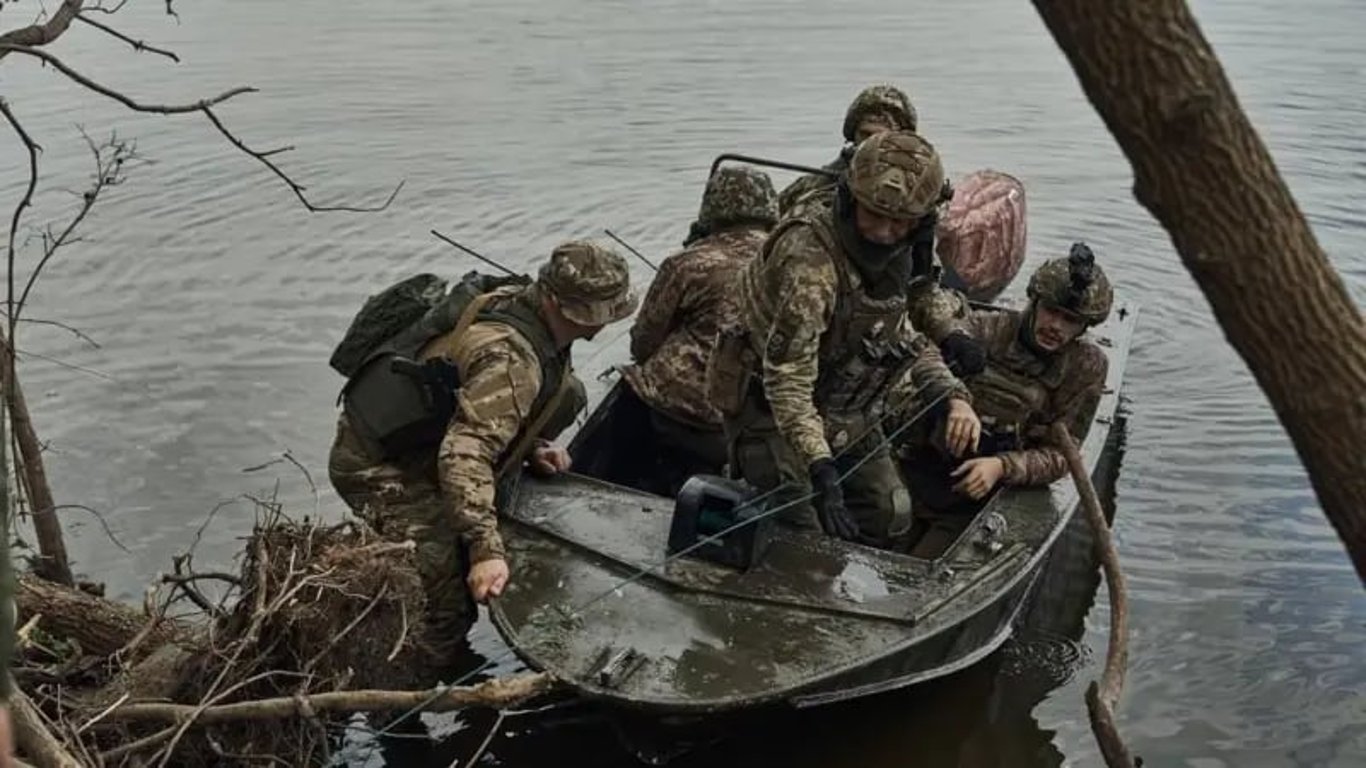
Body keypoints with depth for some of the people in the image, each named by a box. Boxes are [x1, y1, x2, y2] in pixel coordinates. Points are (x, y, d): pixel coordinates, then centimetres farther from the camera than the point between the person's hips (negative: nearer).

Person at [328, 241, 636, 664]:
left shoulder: (515, 302, 0)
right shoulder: (509, 358, -29)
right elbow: (464, 453, -38)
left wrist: (531, 448, 6)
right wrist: (486, 549, -41)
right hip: (382, 472, -10)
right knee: (452, 601, -20)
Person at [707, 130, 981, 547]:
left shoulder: (891, 259, -4)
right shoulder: (809, 260, -32)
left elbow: (904, 338, 11)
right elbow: (787, 378, -34)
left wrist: (955, 396, -6)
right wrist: (820, 469, -41)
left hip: (847, 415, 8)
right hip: (771, 414, -8)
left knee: (890, 518, 10)